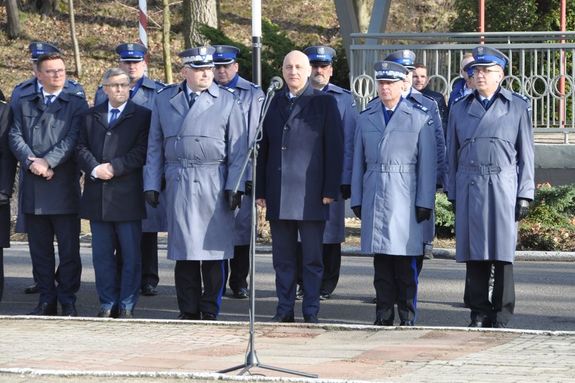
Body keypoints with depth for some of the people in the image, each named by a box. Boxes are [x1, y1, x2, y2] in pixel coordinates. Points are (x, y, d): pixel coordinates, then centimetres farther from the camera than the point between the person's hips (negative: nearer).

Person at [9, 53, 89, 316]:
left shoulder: (77, 104, 7)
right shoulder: (23, 105, 16)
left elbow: (73, 139, -6)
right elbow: (16, 137, 4)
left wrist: (47, 161, -17)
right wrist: (31, 162, -13)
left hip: (64, 188, -3)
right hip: (33, 190, 3)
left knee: (69, 249, -2)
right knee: (40, 249, 6)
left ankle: (68, 301, 3)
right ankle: (46, 301, 12)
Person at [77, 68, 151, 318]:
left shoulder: (142, 116, 3)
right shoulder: (91, 116, 15)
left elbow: (142, 151, -7)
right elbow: (81, 148, 8)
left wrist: (113, 168, -14)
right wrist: (95, 169, -10)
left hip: (127, 195, -3)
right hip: (97, 195, 3)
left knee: (131, 255, -1)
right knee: (102, 255, 6)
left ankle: (126, 305, 5)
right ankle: (107, 304, 12)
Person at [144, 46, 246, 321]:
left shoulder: (227, 102, 4)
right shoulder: (165, 100, 10)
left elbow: (238, 149, 2)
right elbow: (154, 146, 13)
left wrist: (234, 186, -6)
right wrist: (151, 184, 6)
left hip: (214, 184, -2)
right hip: (178, 183, 2)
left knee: (214, 249, 0)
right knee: (183, 250, 3)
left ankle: (210, 312, 7)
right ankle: (188, 312, 9)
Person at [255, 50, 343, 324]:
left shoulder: (324, 103, 3)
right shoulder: (272, 103, 13)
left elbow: (334, 149, -1)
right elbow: (262, 148, 13)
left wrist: (330, 190, -8)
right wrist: (260, 190, 8)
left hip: (310, 195, -3)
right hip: (279, 195, 3)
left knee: (312, 258, 0)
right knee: (282, 257, 7)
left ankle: (311, 311, 7)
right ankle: (284, 309, 14)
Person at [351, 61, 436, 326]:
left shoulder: (419, 117, 1)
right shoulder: (366, 118, 11)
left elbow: (427, 163, -1)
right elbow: (358, 162, 13)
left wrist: (424, 202, -6)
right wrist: (356, 200, 8)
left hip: (404, 195, -3)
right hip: (374, 197, 3)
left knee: (405, 259, -2)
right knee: (380, 259, 5)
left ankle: (407, 315, 5)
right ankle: (384, 313, 11)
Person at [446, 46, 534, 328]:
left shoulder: (518, 106, 6)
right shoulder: (460, 109, 13)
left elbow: (526, 154, 4)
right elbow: (452, 154, 15)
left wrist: (525, 194, -2)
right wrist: (452, 194, 10)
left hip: (502, 186, -2)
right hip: (469, 188, 2)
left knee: (502, 254, -2)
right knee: (473, 254, 3)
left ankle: (501, 315, 5)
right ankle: (479, 313, 10)